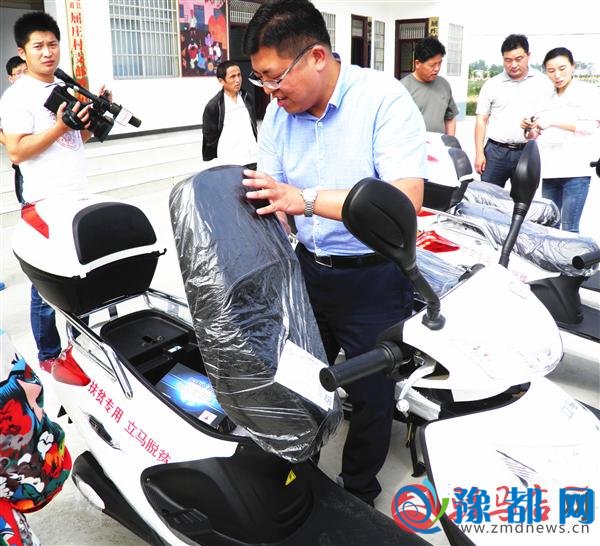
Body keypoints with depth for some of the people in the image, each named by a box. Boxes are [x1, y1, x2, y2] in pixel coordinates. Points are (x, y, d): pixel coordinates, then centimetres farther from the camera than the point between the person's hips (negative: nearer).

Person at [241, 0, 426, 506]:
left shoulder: (384, 98, -18)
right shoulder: (279, 111, 0)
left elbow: (405, 199, -29)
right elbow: (267, 200, 2)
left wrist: (307, 199, -36)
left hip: (374, 278, -5)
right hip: (308, 268, 6)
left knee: (371, 394, 9)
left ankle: (358, 494, 36)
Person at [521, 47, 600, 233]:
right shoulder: (547, 98, 20)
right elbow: (537, 137, 25)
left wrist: (554, 121, -17)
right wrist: (528, 128, 2)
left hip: (575, 170, -5)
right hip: (550, 170, 5)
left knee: (569, 229, -9)